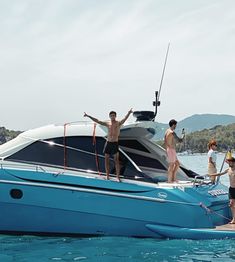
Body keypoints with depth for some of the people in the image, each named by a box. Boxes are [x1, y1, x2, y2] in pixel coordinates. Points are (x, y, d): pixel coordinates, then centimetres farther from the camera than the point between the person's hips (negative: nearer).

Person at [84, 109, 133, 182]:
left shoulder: (119, 123, -1)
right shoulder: (107, 124, 9)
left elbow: (125, 119, -19)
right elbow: (97, 121, 10)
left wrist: (129, 113, -39)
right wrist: (88, 116, 7)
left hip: (115, 143, -4)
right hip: (108, 143, 4)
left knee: (116, 160, -8)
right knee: (106, 159, 4)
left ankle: (118, 177, -8)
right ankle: (107, 176, 12)